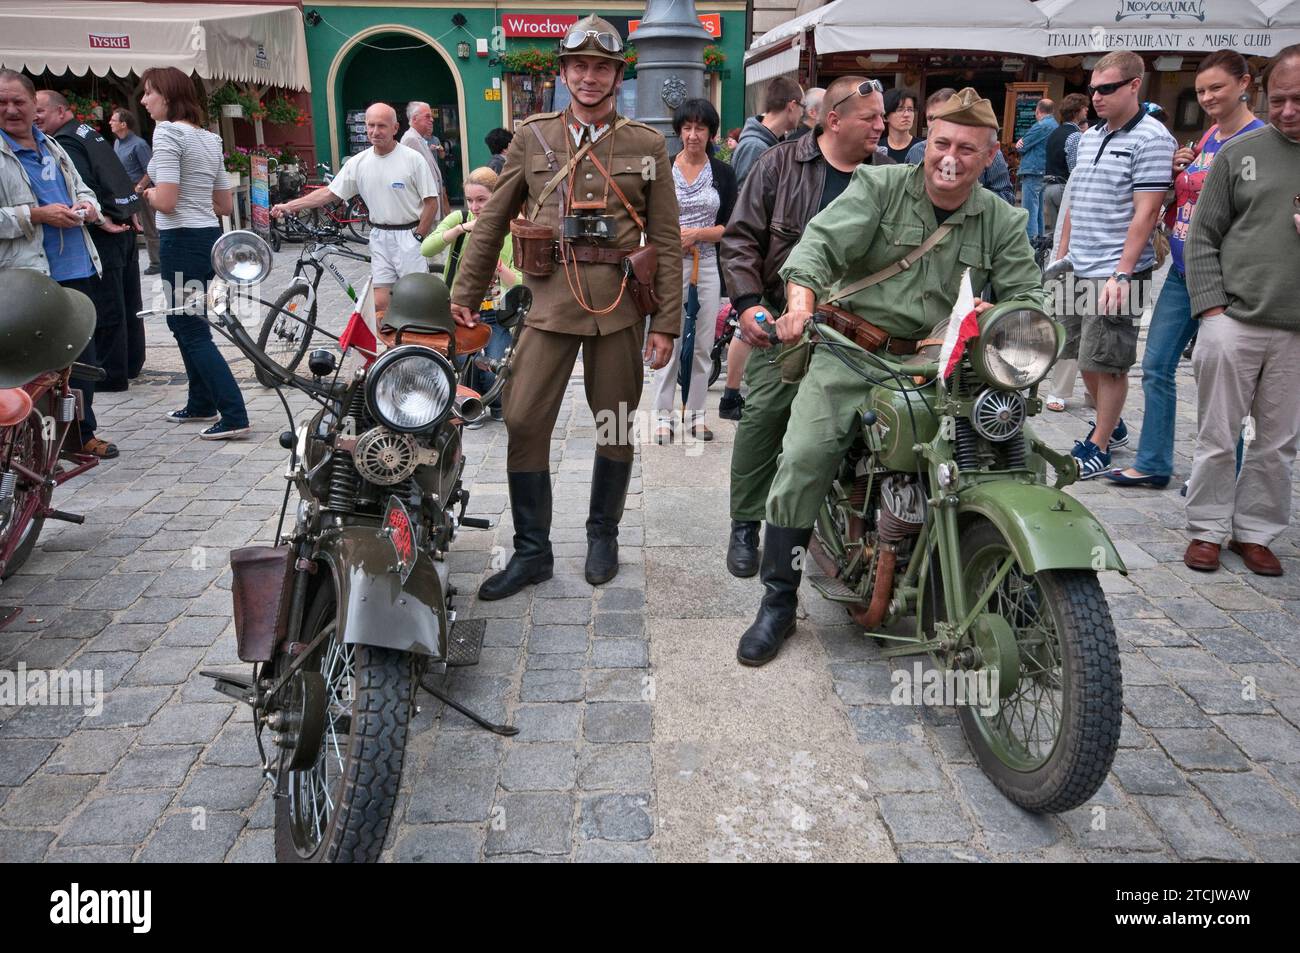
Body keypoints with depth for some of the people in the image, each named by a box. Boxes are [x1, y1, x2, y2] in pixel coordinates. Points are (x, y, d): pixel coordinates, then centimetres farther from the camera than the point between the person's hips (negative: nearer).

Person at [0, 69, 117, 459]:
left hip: (78, 270, 7)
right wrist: (36, 215, -18)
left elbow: (83, 187, 27)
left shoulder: (52, 146, 17)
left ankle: (83, 433, 25)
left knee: (83, 358, 13)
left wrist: (87, 206, 5)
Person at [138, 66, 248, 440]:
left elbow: (166, 202, -20)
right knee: (183, 323, 21)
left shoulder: (167, 132, -13)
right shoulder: (209, 138, 13)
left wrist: (149, 194, -1)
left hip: (182, 241, -9)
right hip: (209, 236, 9)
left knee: (193, 332, -3)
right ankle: (201, 403, 30)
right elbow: (226, 205, 16)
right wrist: (193, 195, 12)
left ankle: (234, 417, -6)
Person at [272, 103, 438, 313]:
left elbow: (431, 202, -7)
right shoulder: (358, 162, 4)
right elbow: (329, 193, 7)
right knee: (380, 303, 1)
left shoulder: (413, 159, -8)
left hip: (409, 235, -4)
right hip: (380, 238, 4)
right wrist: (289, 206, 2)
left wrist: (418, 238, -11)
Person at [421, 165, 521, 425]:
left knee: (497, 372, -19)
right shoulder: (459, 219, 2)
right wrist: (461, 228, -25)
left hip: (497, 316, 0)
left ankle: (498, 404, 19)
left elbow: (518, 286, -9)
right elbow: (426, 249, -17)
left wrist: (495, 260, -24)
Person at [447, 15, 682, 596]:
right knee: (523, 421, -4)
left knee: (617, 426, 8)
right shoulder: (533, 138, 10)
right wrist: (466, 294, 9)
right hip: (552, 297, 1)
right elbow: (492, 220, 12)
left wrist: (666, 323, -2)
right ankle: (532, 552, 9)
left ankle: (602, 536, 27)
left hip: (621, 300, 0)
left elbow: (667, 240, 4)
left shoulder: (647, 145, 7)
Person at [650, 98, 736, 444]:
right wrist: (673, 239, -13)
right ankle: (663, 416, 6)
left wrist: (695, 234, -14)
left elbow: (730, 227, 0)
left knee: (703, 346, 6)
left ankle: (696, 415, 16)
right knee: (669, 343, -3)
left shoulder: (723, 173, 6)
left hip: (708, 266, 2)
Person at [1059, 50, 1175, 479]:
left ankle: (1099, 447, 10)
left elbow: (1146, 212, -15)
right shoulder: (1089, 137, 14)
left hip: (1116, 273, -8)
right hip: (1080, 271, 8)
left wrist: (1122, 274, -20)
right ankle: (1112, 424, 34)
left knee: (1107, 362, -1)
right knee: (1086, 358, 15)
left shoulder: (1151, 139, -9)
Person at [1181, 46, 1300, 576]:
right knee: (1217, 437, 4)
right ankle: (1208, 529, 17)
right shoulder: (1239, 153, 4)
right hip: (1233, 322, -1)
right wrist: (1212, 308, -5)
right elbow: (1202, 238, 4)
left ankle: (1255, 531, 22)